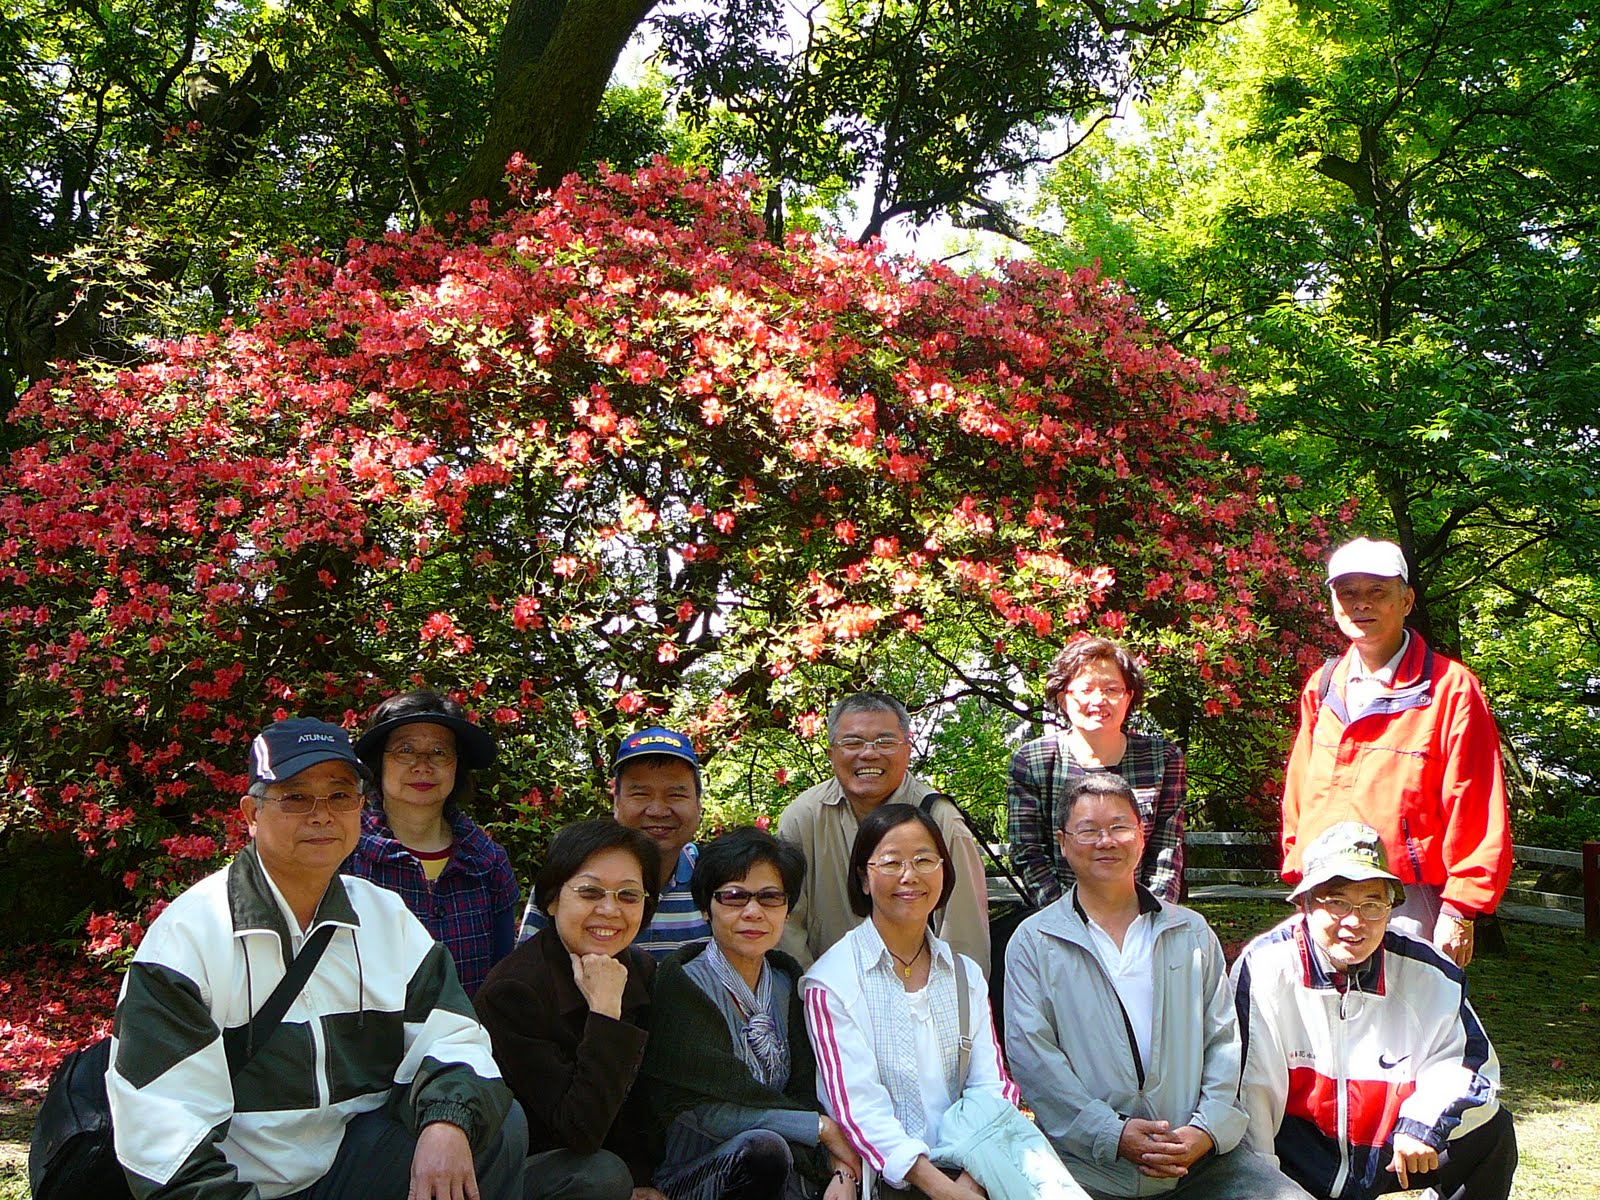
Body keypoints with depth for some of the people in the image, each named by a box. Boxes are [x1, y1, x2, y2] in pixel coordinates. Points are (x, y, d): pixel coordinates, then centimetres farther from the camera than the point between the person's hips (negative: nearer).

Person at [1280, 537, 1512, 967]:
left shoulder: (1450, 688, -5)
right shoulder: (1321, 688, 12)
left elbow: (1476, 814, -8)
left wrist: (1460, 910, -11)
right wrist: (1297, 870, 11)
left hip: (1407, 903, -5)